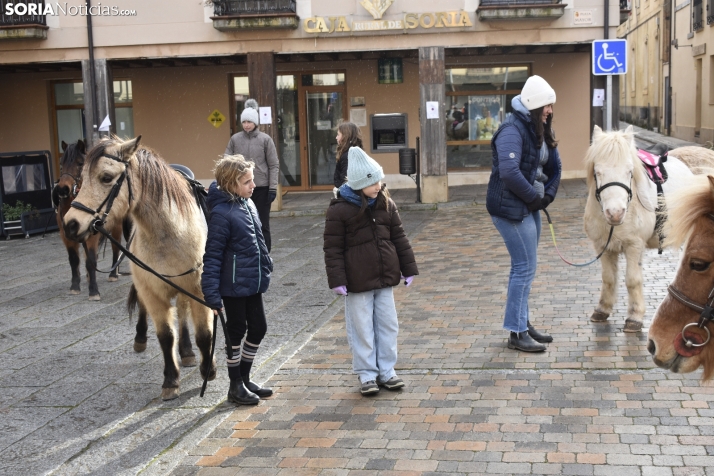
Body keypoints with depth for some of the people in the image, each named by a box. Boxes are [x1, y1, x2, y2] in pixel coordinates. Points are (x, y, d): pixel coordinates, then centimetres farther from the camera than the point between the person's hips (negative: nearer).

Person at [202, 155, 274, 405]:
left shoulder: (248, 204, 4)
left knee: (258, 328, 15)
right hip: (234, 285, -8)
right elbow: (212, 256, -19)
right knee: (237, 332, 5)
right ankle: (236, 386, 22)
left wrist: (265, 267, 20)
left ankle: (244, 379, 31)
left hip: (253, 282, 8)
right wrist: (211, 294, -21)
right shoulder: (222, 213, -20)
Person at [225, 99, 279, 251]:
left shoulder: (265, 139, -1)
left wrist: (273, 188, -7)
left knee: (262, 224, 6)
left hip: (261, 187, -1)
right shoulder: (235, 139, 3)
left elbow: (274, 165, -1)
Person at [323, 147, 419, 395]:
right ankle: (367, 374, 17)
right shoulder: (339, 210, -12)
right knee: (362, 329, 5)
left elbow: (399, 237, 11)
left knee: (388, 325, 11)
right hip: (357, 282, -5)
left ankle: (386, 371, 24)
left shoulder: (386, 204, 4)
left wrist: (408, 268, 10)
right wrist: (337, 280, -14)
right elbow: (333, 248, -10)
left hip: (385, 278, 5)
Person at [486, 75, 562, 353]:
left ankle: (523, 324, 26)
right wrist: (535, 196, -17)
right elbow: (509, 173, -29)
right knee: (525, 268, -6)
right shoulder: (513, 130, -18)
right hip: (511, 209, -9)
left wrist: (547, 195, -1)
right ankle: (517, 333, 2)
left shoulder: (540, 131, 11)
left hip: (530, 207, 9)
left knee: (525, 267, 15)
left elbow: (554, 167, 16)